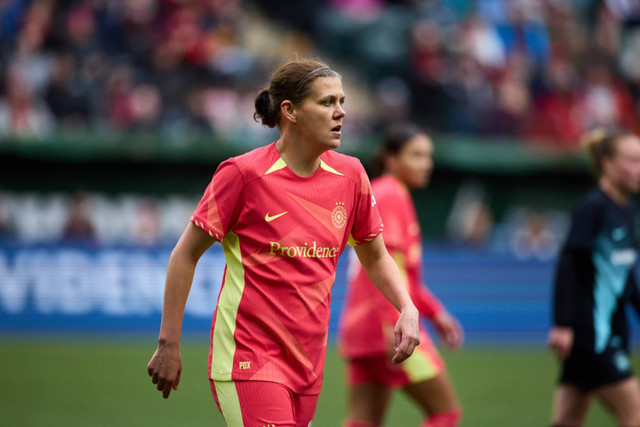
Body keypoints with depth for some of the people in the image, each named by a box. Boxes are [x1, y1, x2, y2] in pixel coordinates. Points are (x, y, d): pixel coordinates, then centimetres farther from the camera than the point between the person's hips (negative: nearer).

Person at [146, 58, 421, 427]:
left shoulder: (350, 175, 5)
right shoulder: (243, 174, -10)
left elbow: (376, 257, 18)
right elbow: (186, 255, -3)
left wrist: (408, 309, -1)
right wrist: (169, 343, -4)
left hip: (308, 365, 6)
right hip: (246, 359, -6)